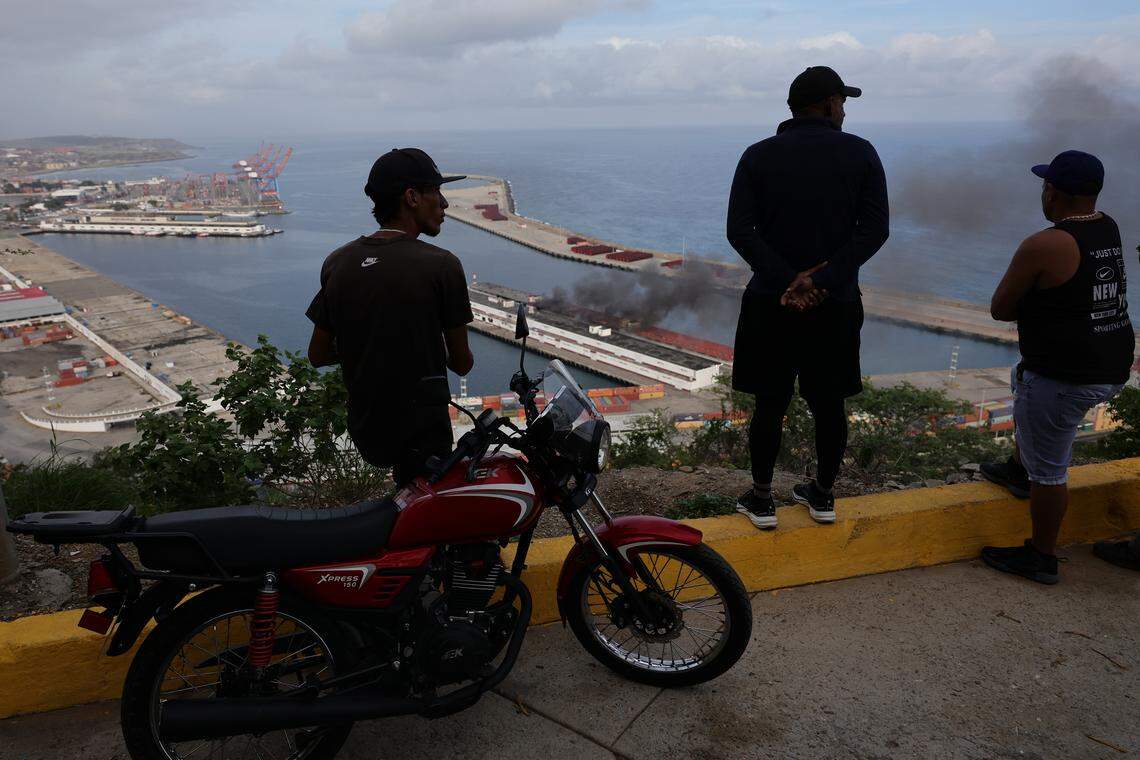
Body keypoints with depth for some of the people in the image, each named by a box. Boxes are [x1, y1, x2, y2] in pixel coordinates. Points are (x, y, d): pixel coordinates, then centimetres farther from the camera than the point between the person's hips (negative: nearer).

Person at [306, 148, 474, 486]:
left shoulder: (337, 262, 0)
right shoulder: (442, 265, -15)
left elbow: (317, 355, 7)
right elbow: (461, 364, -7)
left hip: (363, 431, 6)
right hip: (421, 434, -6)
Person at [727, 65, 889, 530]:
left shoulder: (759, 156, -1)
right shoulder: (860, 153, -1)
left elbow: (739, 230, -11)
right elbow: (875, 229, -10)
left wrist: (787, 280, -16)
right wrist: (821, 278, -16)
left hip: (771, 302, 0)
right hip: (837, 303, 1)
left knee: (769, 404, 9)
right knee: (829, 404, 13)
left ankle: (761, 500, 19)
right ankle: (823, 496, 28)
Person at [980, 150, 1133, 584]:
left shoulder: (1043, 246, -21)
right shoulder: (1108, 229, 6)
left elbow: (999, 309, -10)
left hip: (1064, 378, -10)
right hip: (1112, 368, 10)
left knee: (1047, 470, 4)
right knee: (1024, 382, 35)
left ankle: (1041, 559, 20)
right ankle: (1017, 470, 49)